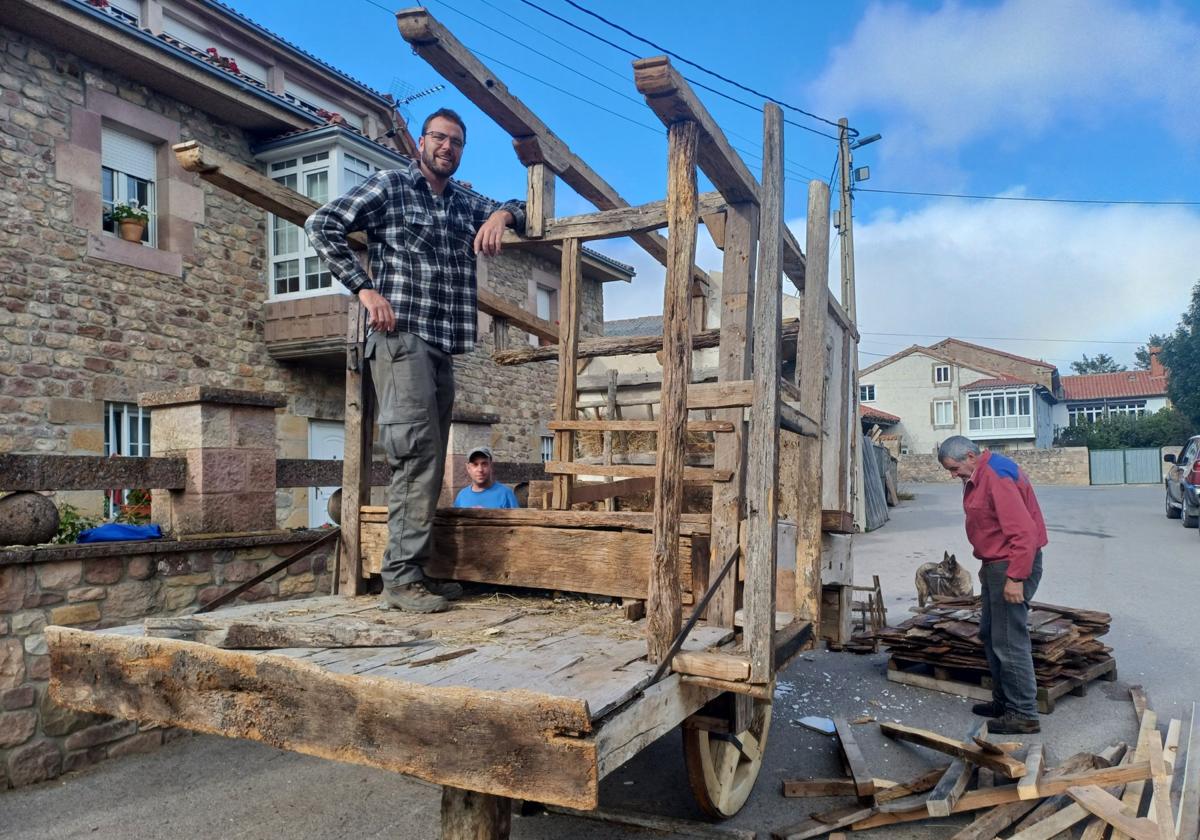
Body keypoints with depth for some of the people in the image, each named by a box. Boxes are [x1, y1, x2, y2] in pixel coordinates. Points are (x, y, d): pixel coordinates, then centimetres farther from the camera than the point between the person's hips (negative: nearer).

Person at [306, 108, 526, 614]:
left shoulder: (466, 204, 22)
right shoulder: (389, 185, 5)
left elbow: (522, 209, 28)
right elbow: (322, 224, -2)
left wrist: (502, 215, 4)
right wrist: (365, 288, -11)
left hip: (443, 347, 7)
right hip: (401, 338, -7)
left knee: (428, 464, 7)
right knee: (418, 457, -14)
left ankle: (415, 573, 14)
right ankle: (401, 579, -9)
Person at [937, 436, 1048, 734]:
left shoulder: (998, 477, -22)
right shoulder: (978, 476, 11)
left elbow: (1023, 531, -26)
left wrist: (1015, 577, -25)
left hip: (1011, 566, -11)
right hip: (994, 565, 11)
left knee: (1009, 642, -5)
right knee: (990, 635, 17)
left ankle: (1024, 714, 5)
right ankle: (1003, 701, 29)